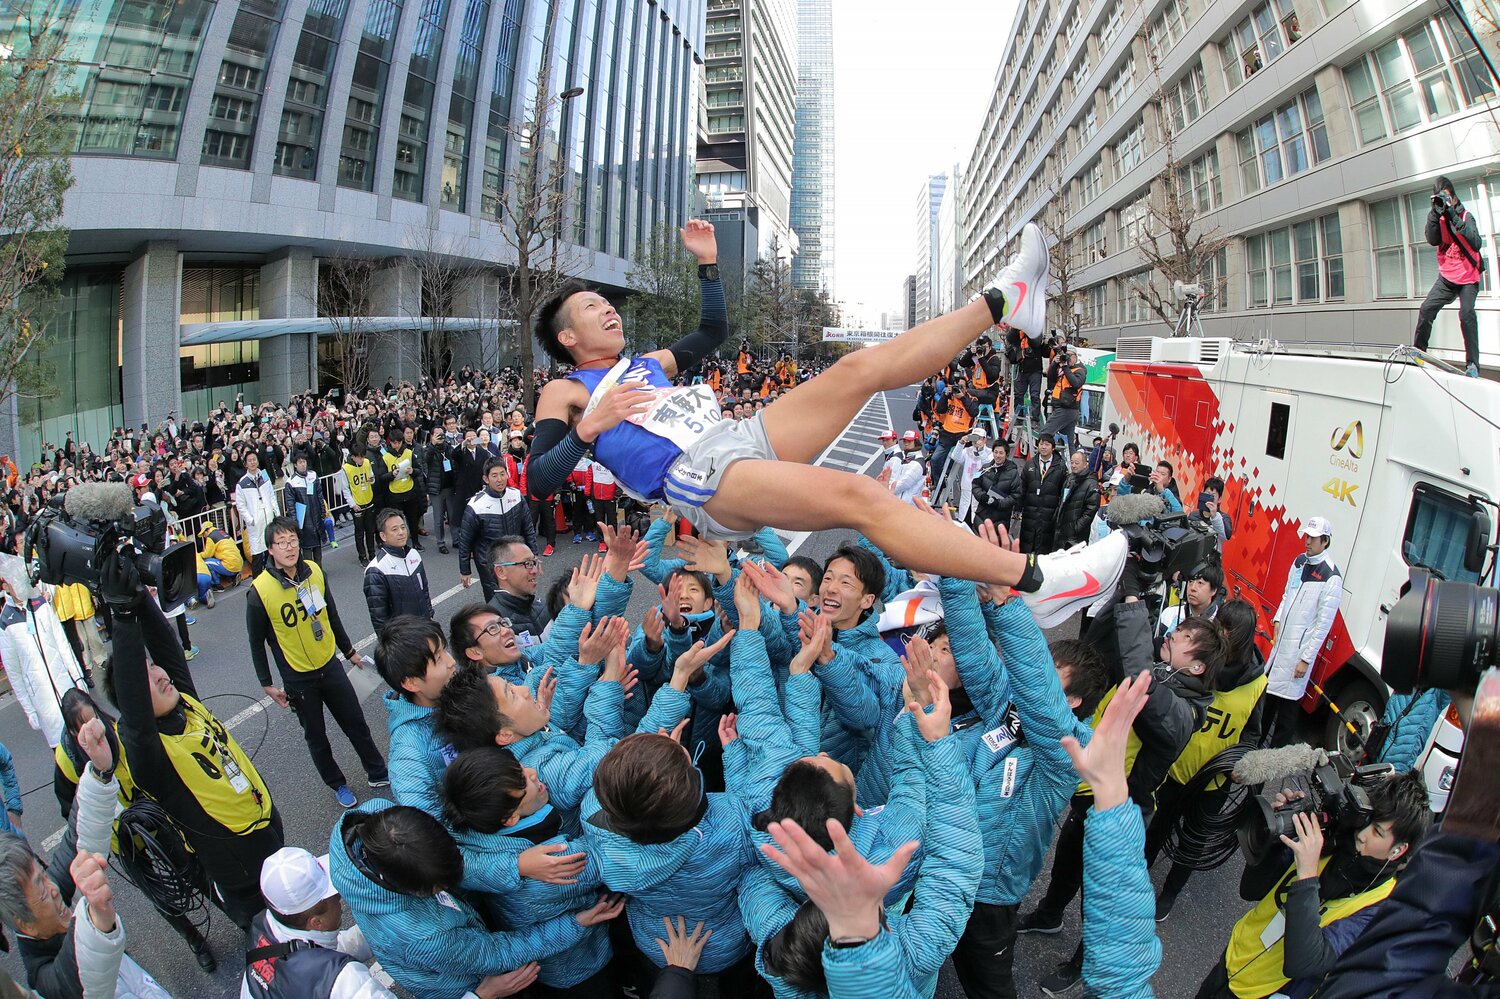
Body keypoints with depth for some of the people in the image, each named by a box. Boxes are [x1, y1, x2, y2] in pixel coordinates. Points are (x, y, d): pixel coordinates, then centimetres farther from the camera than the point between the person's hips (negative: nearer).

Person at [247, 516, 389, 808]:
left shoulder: (314, 571, -10)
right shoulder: (260, 591, -22)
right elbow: (257, 642, -9)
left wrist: (349, 651, 15)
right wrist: (267, 684, -5)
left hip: (331, 666, 3)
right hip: (298, 678, -3)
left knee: (356, 723, 16)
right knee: (316, 737, 15)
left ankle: (378, 773, 35)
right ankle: (337, 784, 37)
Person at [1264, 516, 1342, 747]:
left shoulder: (1331, 577, -18)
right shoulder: (1300, 561, 5)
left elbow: (1324, 624, -17)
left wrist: (1306, 659, -15)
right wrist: (1278, 620, 8)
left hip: (1300, 648, -8)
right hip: (1281, 641, 8)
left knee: (1288, 703, 0)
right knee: (1269, 692, 20)